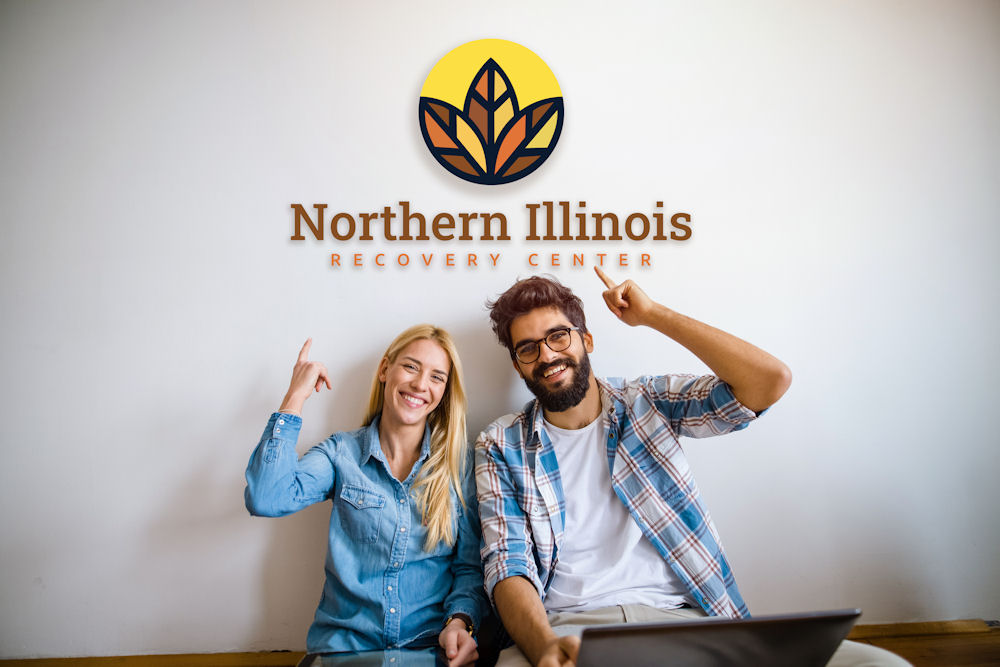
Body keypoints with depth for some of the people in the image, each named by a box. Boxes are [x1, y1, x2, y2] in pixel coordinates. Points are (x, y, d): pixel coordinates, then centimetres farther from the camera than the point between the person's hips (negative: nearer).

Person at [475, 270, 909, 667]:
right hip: (567, 628, -1)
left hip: (679, 615, 2)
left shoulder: (650, 402, 12)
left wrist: (652, 315, 3)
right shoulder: (501, 446, 11)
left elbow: (771, 379, -1)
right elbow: (507, 564, 0)